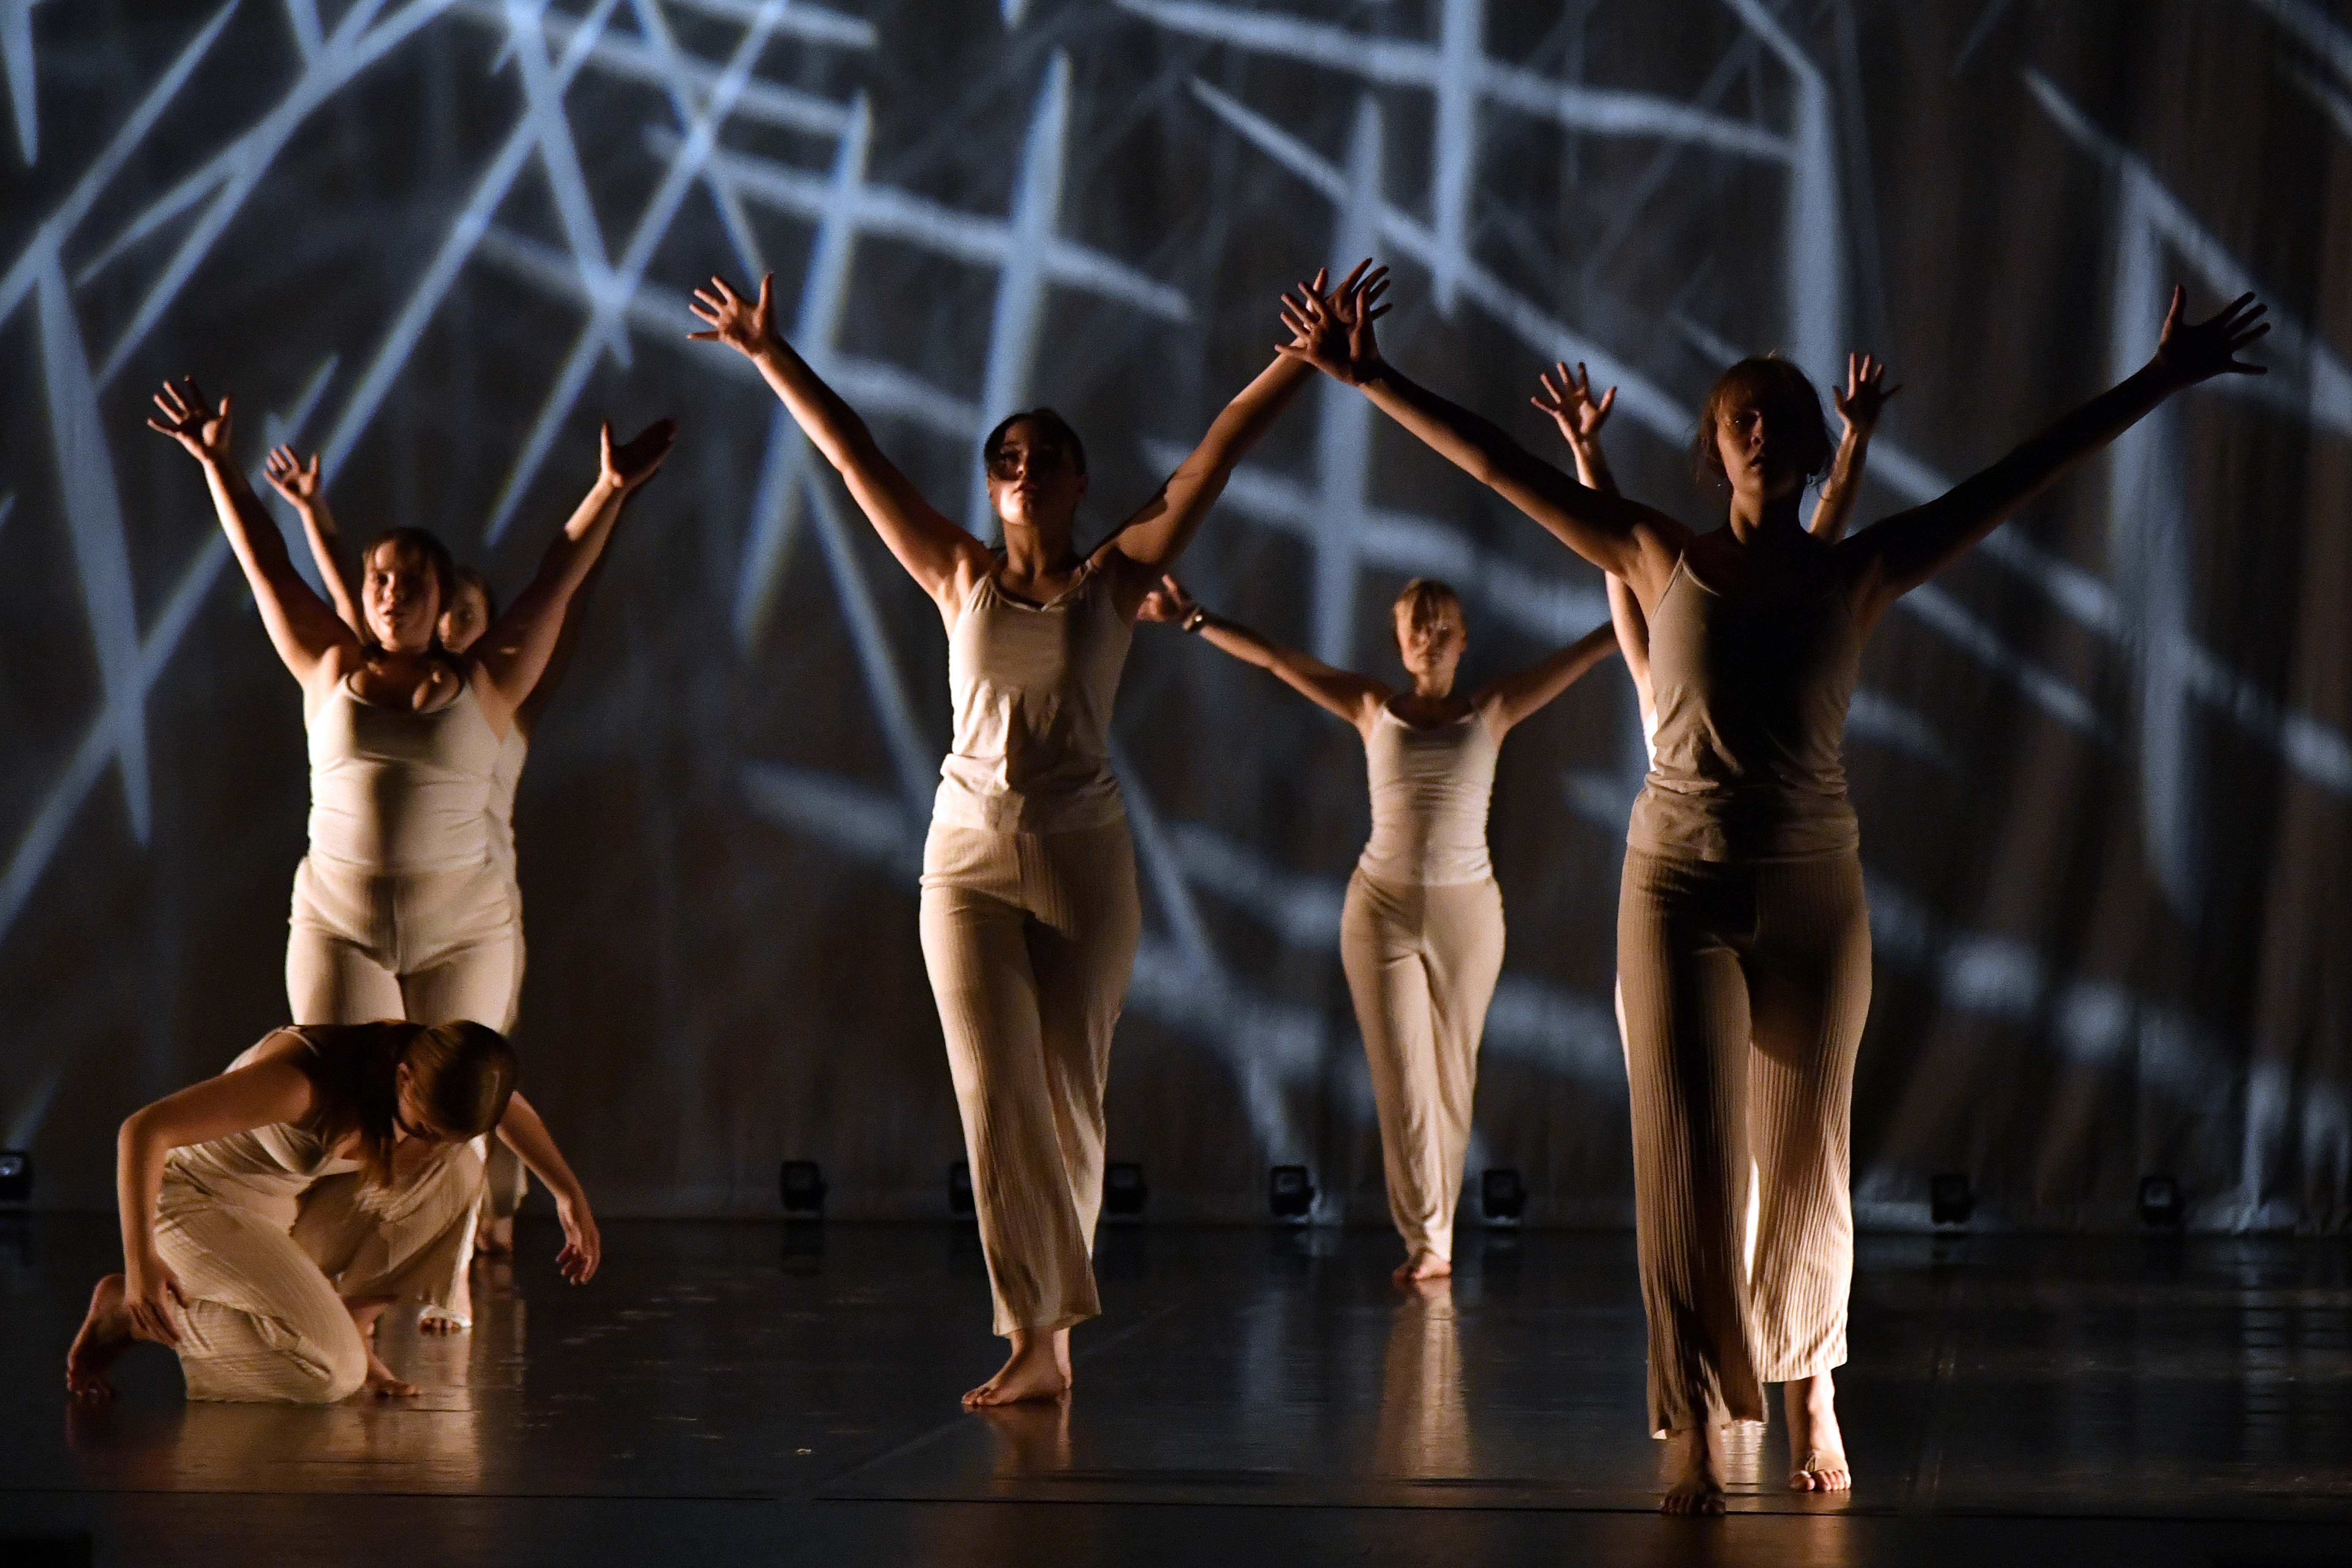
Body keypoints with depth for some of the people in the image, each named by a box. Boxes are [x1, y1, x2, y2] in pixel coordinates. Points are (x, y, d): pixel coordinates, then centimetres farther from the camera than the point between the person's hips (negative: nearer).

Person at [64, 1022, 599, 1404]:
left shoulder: (438, 1067, -14)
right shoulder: (303, 1076, -36)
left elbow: (510, 1110, 13)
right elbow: (143, 1130, -33)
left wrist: (570, 1193, 13)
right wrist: (139, 1262, -37)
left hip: (291, 1211, 7)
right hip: (197, 1204, -7)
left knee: (458, 1174, -11)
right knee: (332, 1374, -26)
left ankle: (353, 1321, 0)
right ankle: (128, 1314, -10)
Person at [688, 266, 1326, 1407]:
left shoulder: (1116, 578, 3)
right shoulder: (960, 578, 6)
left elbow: (1209, 461, -2)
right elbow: (854, 457, 7)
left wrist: (1300, 365, -6)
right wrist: (769, 356, 7)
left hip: (1085, 860, 0)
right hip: (970, 856, 1)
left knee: (1069, 1099, 3)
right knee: (996, 1098, -9)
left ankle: (1049, 1303, 19)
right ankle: (1037, 1340, -11)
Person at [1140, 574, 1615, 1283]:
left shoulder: (1492, 711, 3)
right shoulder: (1373, 707, 5)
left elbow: (1582, 655, 1)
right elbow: (1276, 658, 5)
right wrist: (1194, 620, 3)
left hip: (1465, 911, 0)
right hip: (1382, 909, 0)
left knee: (1451, 1078, 6)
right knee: (1402, 1078, -5)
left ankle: (1433, 1234, 15)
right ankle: (1427, 1242, -5)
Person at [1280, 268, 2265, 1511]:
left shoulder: (1859, 575, 2)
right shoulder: (1664, 560, 2)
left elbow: (2024, 475, 2)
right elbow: (1497, 465, 2)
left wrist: (2157, 384, 1)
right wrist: (1373, 382, -1)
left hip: (1812, 891, 1)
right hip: (1678, 884, -1)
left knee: (1802, 1162, 8)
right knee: (1686, 1157, -7)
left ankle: (1810, 1389, 31)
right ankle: (1692, 1434, -4)